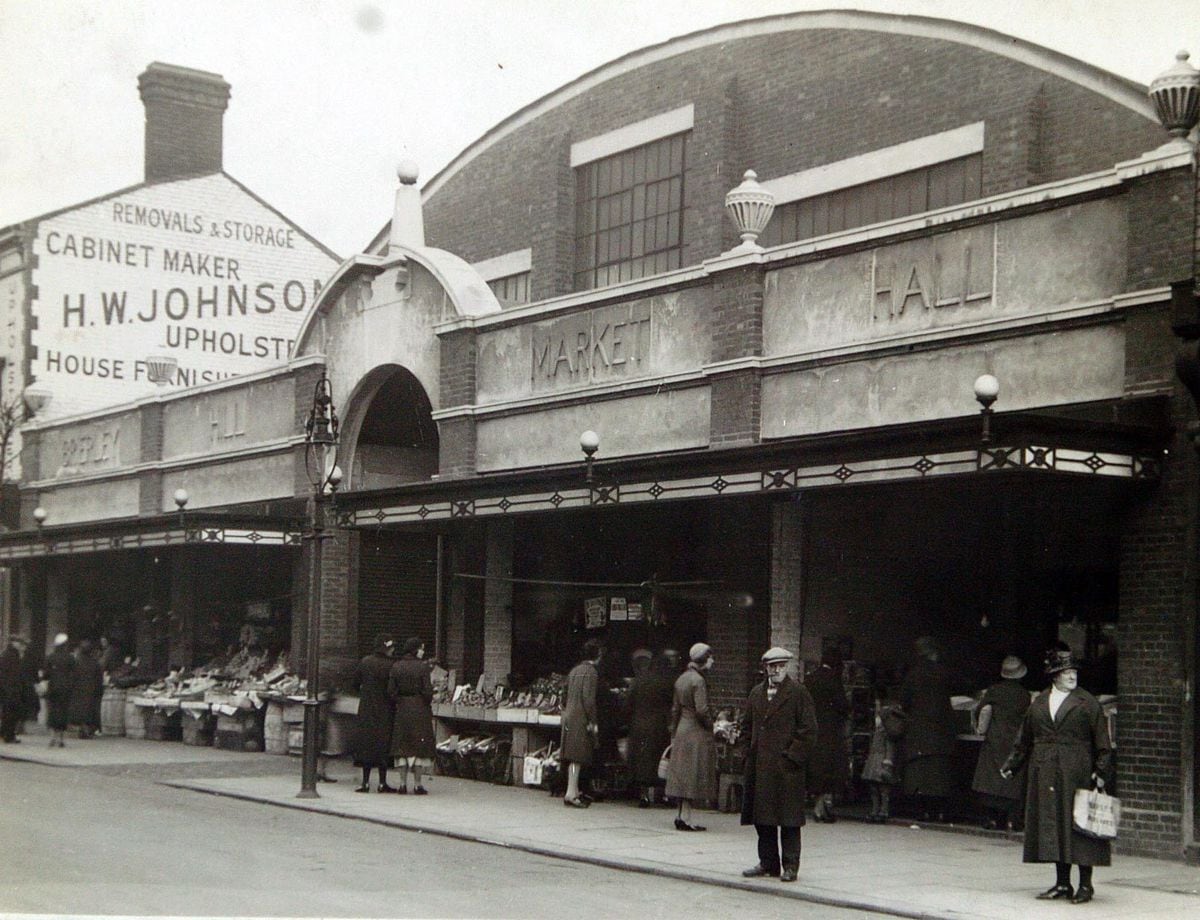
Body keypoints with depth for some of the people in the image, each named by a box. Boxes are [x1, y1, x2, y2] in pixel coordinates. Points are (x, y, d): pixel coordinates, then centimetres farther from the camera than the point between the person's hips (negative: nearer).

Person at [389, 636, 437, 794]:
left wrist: (399, 702, 13)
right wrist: (428, 702, 6)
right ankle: (417, 784, 4)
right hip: (420, 709, -4)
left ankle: (403, 783, 10)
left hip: (402, 710, 4)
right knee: (419, 746, 4)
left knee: (403, 745, 11)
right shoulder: (422, 666, -11)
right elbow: (427, 691, -13)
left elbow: (391, 691, -1)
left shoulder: (396, 667, 0)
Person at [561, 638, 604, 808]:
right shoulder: (591, 672, -12)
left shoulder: (575, 670, 14)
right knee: (577, 757, -8)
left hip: (569, 716, 9)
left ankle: (574, 792, 19)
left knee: (574, 757, 13)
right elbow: (588, 698, -18)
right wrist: (593, 722, -15)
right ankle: (571, 794, -10)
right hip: (581, 718, -9)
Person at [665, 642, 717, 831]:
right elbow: (702, 710, -22)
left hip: (682, 731, 8)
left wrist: (674, 734, 19)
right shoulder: (698, 680, -15)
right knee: (693, 774, -5)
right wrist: (711, 727, -6)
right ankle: (685, 816, -5)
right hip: (697, 733, -8)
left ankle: (682, 815, 14)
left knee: (683, 775, 10)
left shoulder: (681, 679, 11)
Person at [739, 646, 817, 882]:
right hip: (760, 766, 6)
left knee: (789, 818, -2)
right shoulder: (756, 693, 14)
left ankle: (790, 866, 3)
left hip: (788, 766, -6)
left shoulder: (798, 693, -2)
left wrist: (793, 755, -10)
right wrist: (752, 751, 10)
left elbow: (809, 729, -6)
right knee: (762, 817, 8)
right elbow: (747, 725, 22)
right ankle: (768, 863, 18)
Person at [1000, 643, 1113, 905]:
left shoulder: (1087, 702, 1)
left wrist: (1101, 771, -8)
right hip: (1045, 775, 4)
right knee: (1052, 827, 6)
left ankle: (1085, 885, 4)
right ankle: (1062, 884, 15)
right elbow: (1024, 739, 18)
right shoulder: (1039, 702, 12)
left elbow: (1102, 742, 0)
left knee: (1078, 829, -4)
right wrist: (1011, 766, 13)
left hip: (1077, 775, -4)